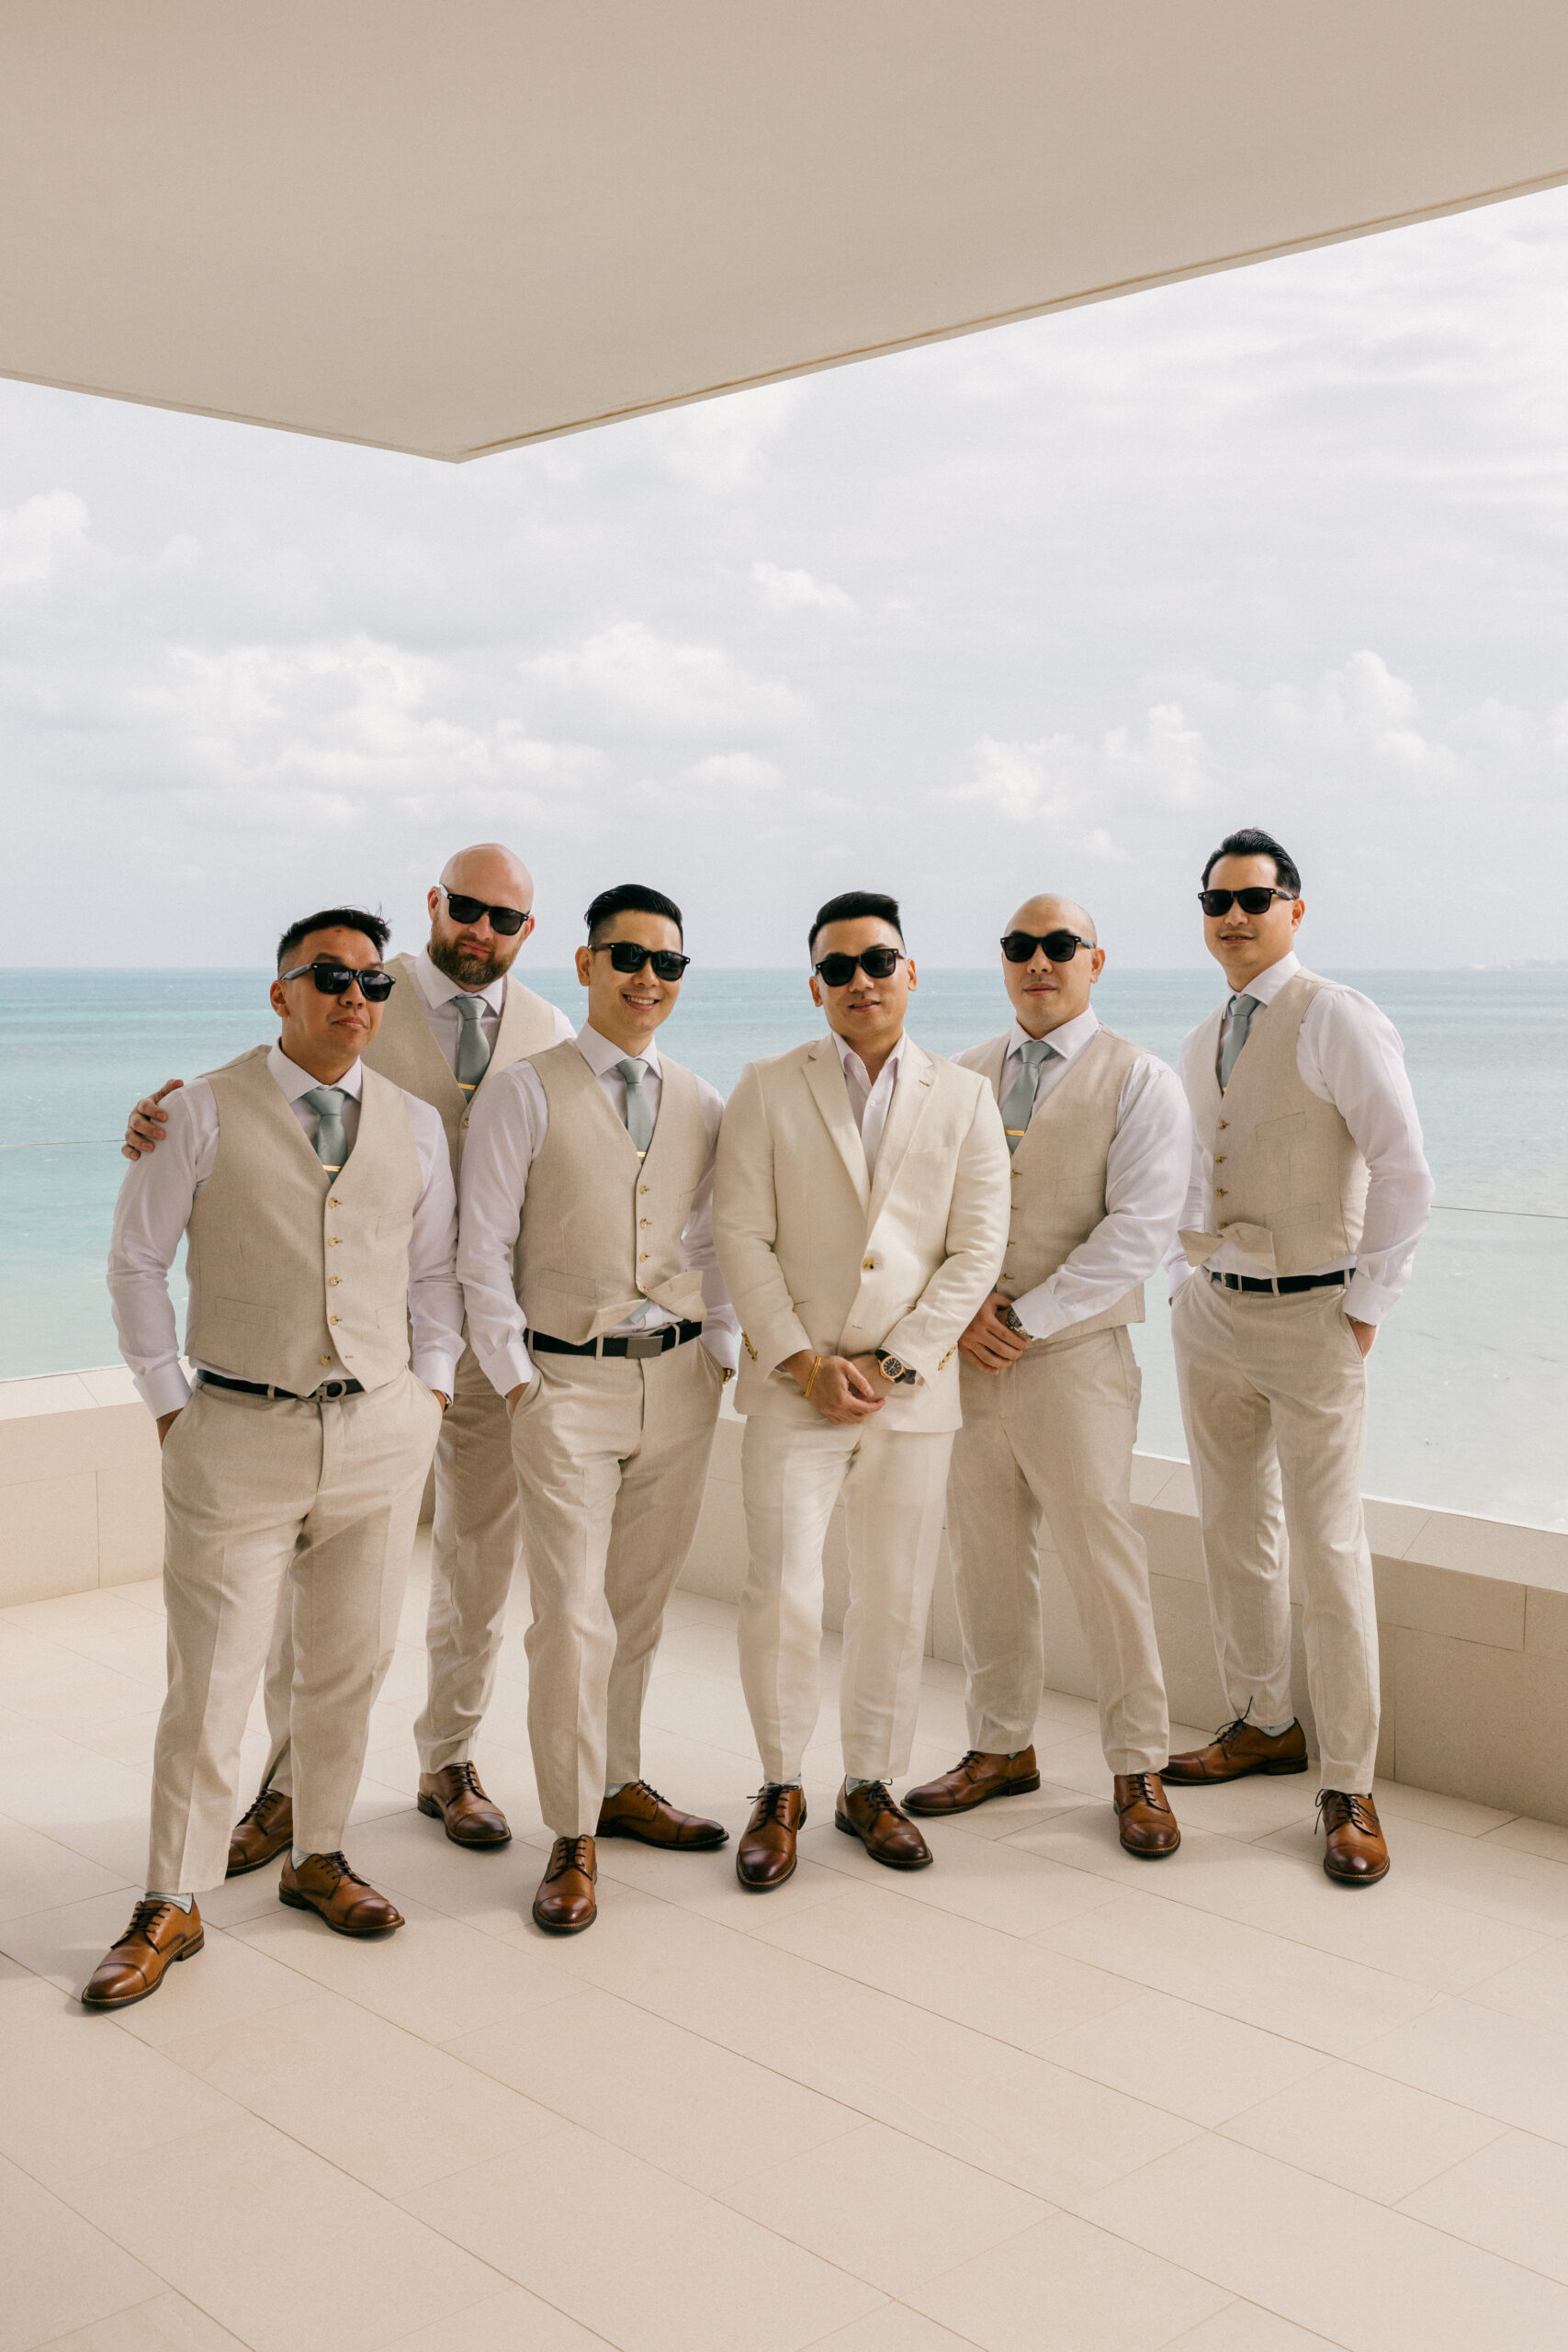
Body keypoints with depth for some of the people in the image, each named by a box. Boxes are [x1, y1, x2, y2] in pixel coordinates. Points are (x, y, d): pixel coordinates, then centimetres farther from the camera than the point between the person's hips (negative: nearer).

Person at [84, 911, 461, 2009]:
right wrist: (169, 1407, -2)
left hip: (382, 1430, 4)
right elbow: (137, 1262, 2)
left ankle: (318, 1857, 30)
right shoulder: (208, 1111, -3)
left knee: (350, 1663, 12)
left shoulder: (414, 1124, 7)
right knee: (211, 1678, 0)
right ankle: (172, 1907, 14)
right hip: (241, 1434, -3)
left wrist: (433, 1388, 6)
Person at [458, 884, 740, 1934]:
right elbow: (484, 1249, -5)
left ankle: (620, 1785, 31)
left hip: (679, 1381, 5)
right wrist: (516, 1379, -8)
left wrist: (721, 1352, 4)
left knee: (641, 1603, 15)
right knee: (574, 1617, -6)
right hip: (569, 1384, -4)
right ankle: (573, 1838, 6)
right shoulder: (528, 1094, -5)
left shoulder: (701, 1104, 8)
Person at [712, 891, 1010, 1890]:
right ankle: (781, 1790, 13)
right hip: (794, 1385, -1)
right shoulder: (769, 1090, 3)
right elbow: (743, 1237, -1)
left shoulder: (965, 1097, 6)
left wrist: (893, 1364, -8)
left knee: (896, 1601, 8)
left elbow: (978, 1249, 1)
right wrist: (803, 1360, -10)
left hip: (914, 1389, 2)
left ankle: (870, 1786, 25)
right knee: (782, 1598, -7)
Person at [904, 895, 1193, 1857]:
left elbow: (1139, 1228, -11)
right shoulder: (961, 1078, 12)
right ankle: (1003, 1747, 26)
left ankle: (1139, 1768, 15)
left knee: (1105, 1562, 0)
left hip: (1076, 1354, -4)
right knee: (986, 1558, 11)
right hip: (964, 1354, 4)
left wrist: (1025, 1319, -14)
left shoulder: (1140, 1081, -2)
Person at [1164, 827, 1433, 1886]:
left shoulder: (1337, 1020, -11)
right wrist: (1185, 1272, 14)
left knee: (1328, 1552, -3)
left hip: (1309, 1319, -7)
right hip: (1210, 1314, 7)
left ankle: (1348, 1788, 7)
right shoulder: (1203, 1041, 12)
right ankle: (1263, 1723, 31)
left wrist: (1366, 1308, -13)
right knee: (1234, 1535, 15)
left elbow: (1404, 1174, -14)